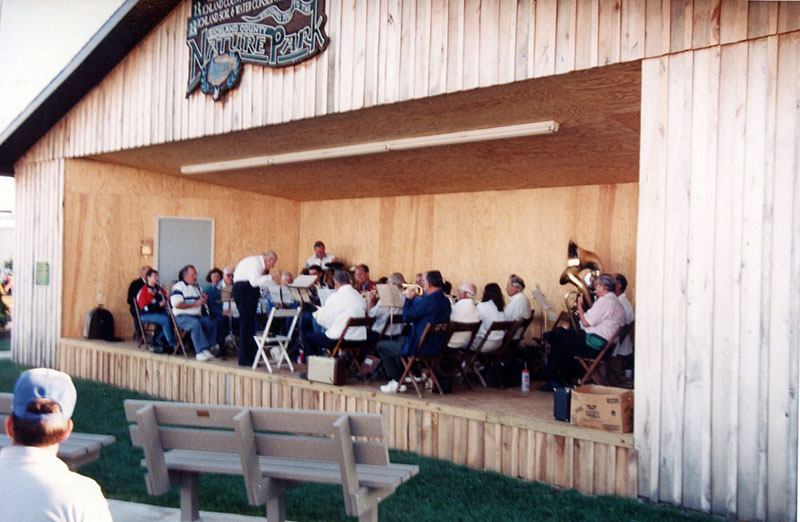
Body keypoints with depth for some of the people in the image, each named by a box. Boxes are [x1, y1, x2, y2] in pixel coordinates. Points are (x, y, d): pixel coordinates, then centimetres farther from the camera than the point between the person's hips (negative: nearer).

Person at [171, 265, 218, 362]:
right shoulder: (178, 286, -1)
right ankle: (201, 351, -39)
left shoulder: (196, 287, 22)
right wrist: (195, 304, -17)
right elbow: (177, 305, -15)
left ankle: (210, 347, -15)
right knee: (195, 323, -36)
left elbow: (201, 305, 29)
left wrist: (204, 300, 4)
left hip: (197, 315, 7)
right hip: (182, 316, -7)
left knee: (212, 322, -17)